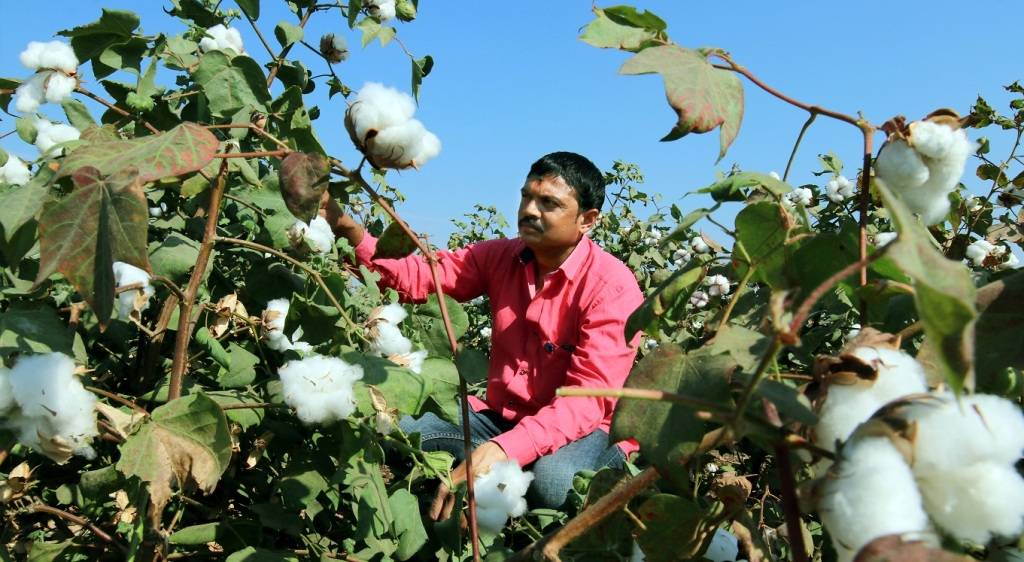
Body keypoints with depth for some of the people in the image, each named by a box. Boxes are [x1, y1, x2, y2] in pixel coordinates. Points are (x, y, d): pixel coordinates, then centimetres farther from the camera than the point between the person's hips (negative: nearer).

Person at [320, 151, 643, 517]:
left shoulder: (613, 286, -18)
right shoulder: (501, 257, 0)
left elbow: (588, 398, -26)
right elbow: (421, 276, -8)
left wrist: (501, 450, -40)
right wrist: (349, 230, -26)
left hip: (585, 429, -4)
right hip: (501, 417, 5)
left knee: (552, 479, -38)